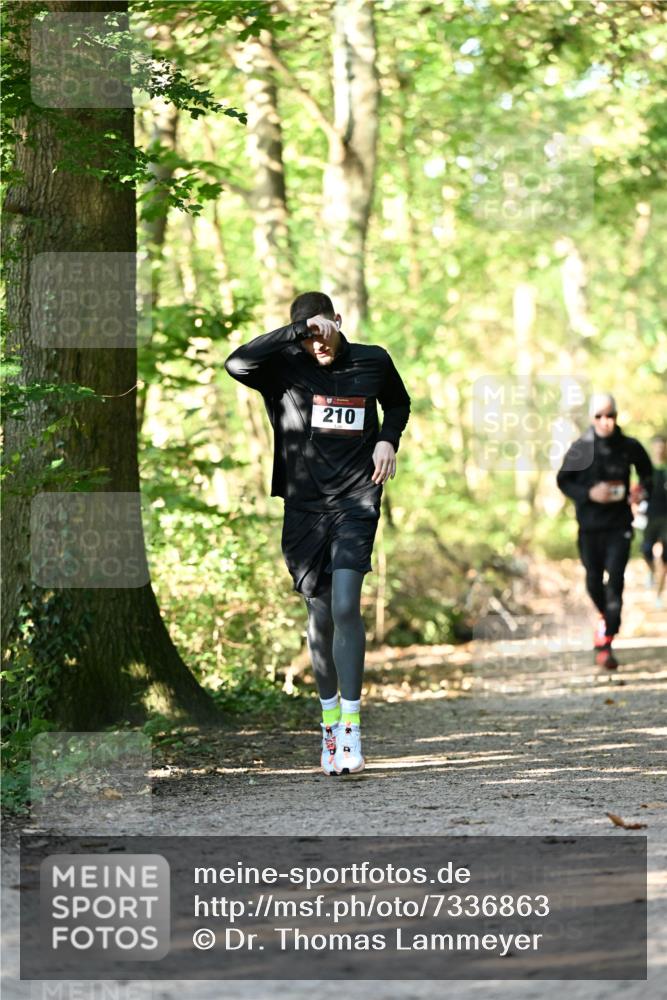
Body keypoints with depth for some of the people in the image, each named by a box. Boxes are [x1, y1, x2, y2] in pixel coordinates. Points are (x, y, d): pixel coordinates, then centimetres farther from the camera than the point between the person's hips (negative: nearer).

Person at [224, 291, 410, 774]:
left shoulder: (373, 361, 4)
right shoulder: (286, 367, -4)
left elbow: (399, 403, 25)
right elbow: (237, 363, -25)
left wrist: (388, 439, 5)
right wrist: (298, 331, -26)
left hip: (356, 500, -1)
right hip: (305, 504, 1)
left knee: (345, 605, -16)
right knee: (320, 614, 6)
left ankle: (351, 727, -14)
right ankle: (329, 720, 23)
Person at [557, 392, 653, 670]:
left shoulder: (629, 447, -4)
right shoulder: (580, 448, -7)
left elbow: (647, 471, 14)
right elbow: (563, 480, 1)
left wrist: (643, 489, -7)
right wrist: (588, 493, -15)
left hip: (619, 524, -1)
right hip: (590, 524, 1)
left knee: (615, 581, -11)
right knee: (594, 580, 11)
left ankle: (605, 642, -12)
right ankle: (607, 617, 43)